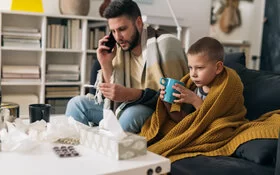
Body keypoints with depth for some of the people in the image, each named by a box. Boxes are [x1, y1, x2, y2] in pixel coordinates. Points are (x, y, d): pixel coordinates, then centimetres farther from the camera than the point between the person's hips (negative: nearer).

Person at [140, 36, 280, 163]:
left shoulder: (228, 85, -13)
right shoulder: (192, 84, 0)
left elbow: (214, 120, -16)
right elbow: (182, 119, 1)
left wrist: (195, 101, -23)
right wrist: (168, 103, -14)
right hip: (195, 129, 5)